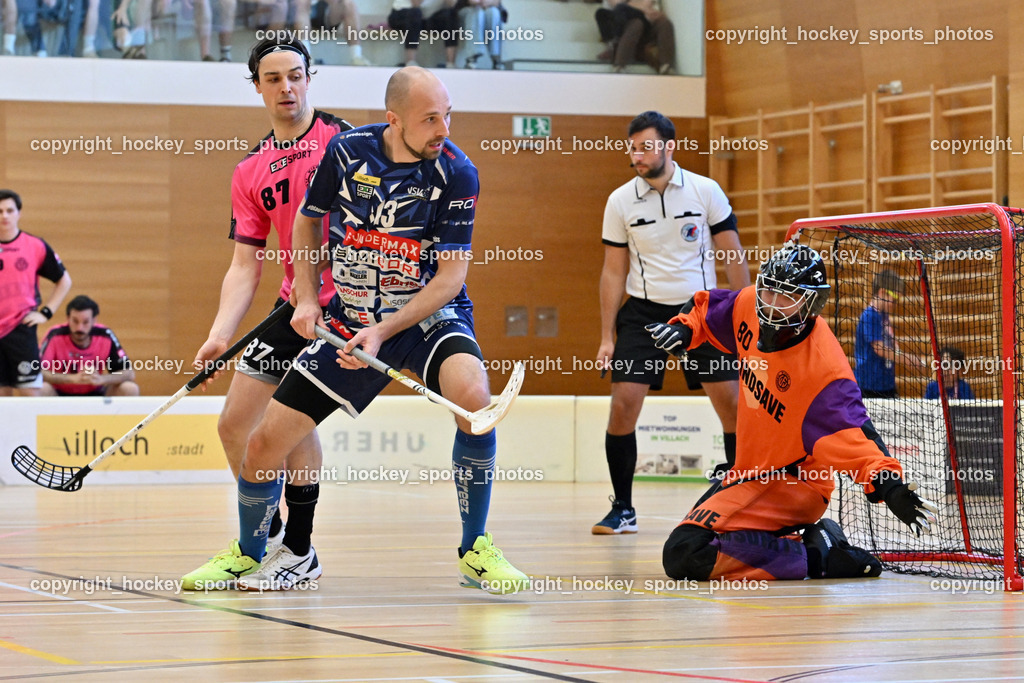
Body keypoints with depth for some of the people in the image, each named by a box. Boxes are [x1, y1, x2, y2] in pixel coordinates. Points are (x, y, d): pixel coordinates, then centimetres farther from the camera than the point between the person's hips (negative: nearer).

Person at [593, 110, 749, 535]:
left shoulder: (705, 191, -4)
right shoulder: (620, 202, -1)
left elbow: (733, 256, 2)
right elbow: (614, 271, 5)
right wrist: (607, 337, 1)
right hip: (644, 311, 0)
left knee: (732, 404, -5)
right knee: (623, 404, -11)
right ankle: (622, 509, 0)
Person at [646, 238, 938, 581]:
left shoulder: (823, 367, -29)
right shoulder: (748, 306, -7)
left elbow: (852, 436, -34)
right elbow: (707, 307, 15)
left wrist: (888, 484, -51)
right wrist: (684, 327, -5)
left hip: (791, 484, -9)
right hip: (750, 472, 9)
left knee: (685, 556, -26)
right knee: (681, 549, 30)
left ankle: (817, 556, -17)